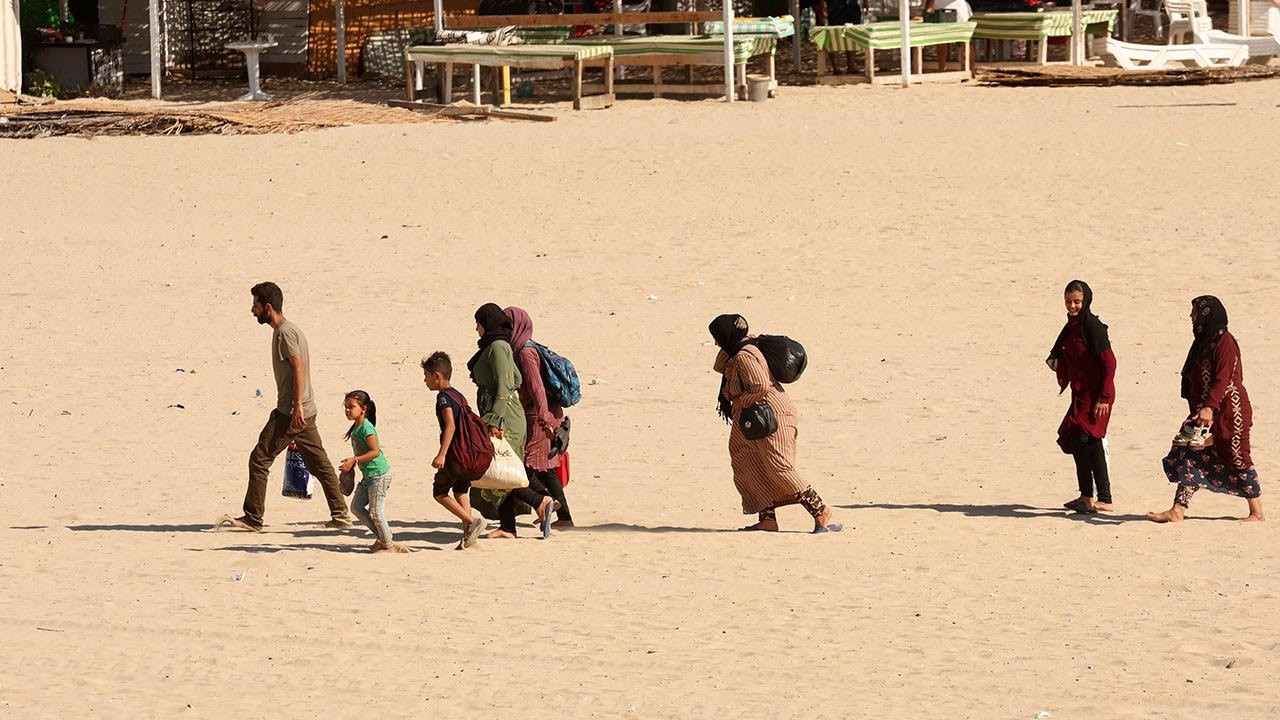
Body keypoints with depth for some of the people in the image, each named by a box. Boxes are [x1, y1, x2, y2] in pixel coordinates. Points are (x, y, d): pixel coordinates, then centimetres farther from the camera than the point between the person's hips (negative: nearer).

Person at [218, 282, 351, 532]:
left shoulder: (285, 332, -12)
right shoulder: (286, 330, 18)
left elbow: (299, 366, -21)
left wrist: (297, 405, -26)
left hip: (291, 411, -10)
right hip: (306, 413, 10)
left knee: (259, 460, -5)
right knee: (319, 463, 10)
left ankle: (252, 518, -2)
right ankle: (340, 515, 10)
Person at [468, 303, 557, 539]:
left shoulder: (497, 347, -13)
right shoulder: (499, 346, 15)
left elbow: (503, 386, -20)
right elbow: (517, 378, 23)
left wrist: (495, 421, -24)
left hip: (503, 415, -10)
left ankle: (541, 502, -8)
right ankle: (507, 527, 8)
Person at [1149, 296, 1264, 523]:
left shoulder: (1225, 342, -15)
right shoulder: (1204, 341, 13)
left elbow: (1223, 379, -24)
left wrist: (1209, 407, -33)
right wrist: (1200, 409, 18)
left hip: (1227, 412, -9)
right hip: (1205, 412, 9)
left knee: (1237, 460, 0)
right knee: (1189, 455, 1)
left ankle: (1257, 513, 12)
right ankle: (1177, 512, -2)